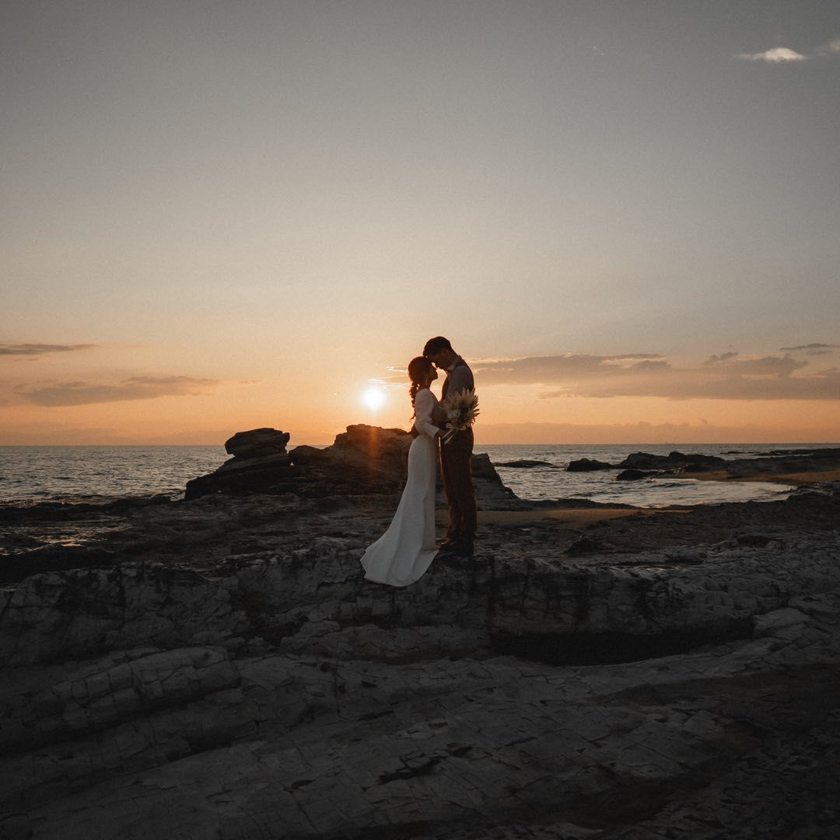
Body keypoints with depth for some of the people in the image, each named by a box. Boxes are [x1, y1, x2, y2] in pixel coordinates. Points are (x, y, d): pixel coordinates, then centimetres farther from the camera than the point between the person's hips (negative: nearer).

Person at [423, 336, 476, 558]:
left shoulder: (461, 371, -13)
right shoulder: (453, 372, 18)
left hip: (458, 437, -10)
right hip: (449, 437, 10)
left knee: (462, 489, -6)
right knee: (452, 490, 13)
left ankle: (466, 541, -1)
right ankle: (455, 537, 20)